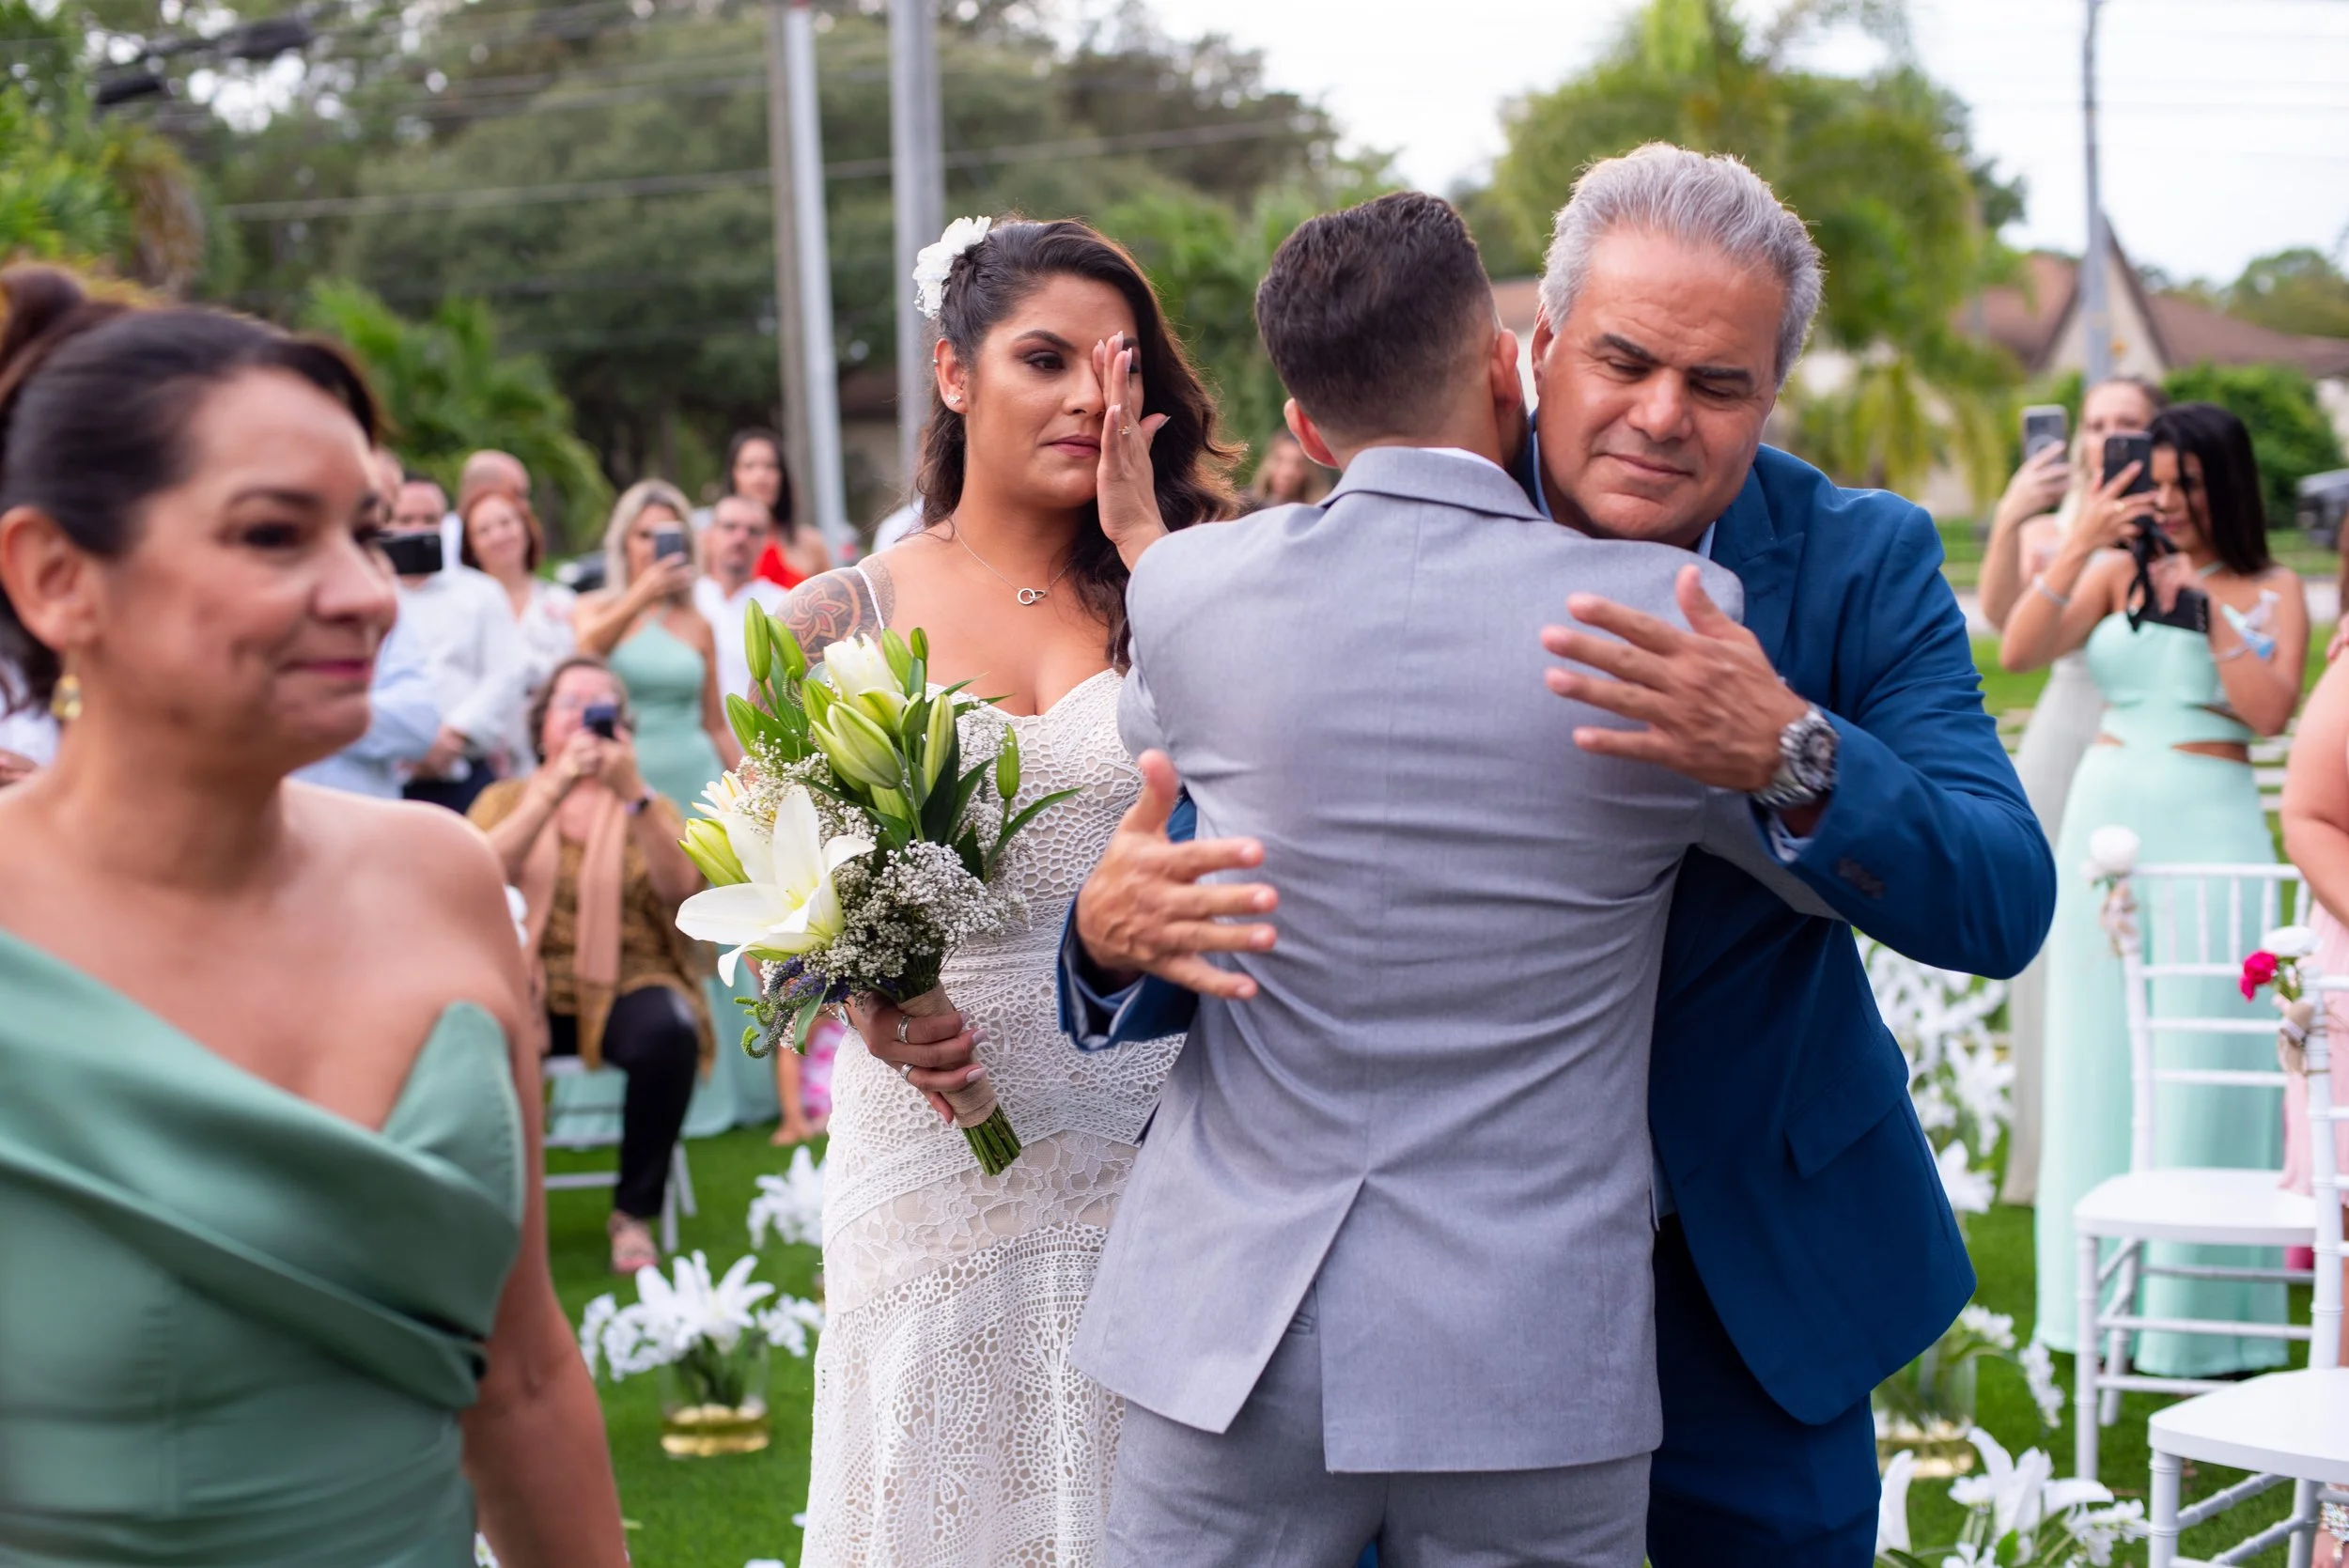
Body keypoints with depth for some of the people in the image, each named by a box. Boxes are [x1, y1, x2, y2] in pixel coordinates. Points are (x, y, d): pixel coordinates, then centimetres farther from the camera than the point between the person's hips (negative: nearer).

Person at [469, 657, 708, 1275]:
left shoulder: (648, 807, 14)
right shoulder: (506, 799, 14)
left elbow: (680, 888, -8)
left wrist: (633, 794, -20)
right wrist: (555, 789, -20)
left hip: (626, 987, 0)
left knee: (669, 1031, -34)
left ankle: (636, 1212, -16)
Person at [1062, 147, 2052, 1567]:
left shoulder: (1864, 566, -10)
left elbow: (2005, 907, -20)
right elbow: (1230, 843, -12)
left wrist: (1787, 753, -40)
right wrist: (1116, 928, -37)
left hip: (1752, 1276, 1)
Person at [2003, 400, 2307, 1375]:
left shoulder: (2270, 592, 3)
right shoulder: (2117, 570, 8)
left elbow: (2271, 712, -11)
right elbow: (2018, 653, -4)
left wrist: (2204, 606, -13)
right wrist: (2078, 546, -11)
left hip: (2208, 829, -3)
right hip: (2104, 819, 3)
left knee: (2201, 1068, -4)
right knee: (2099, 1057, 7)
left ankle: (2199, 1310, 3)